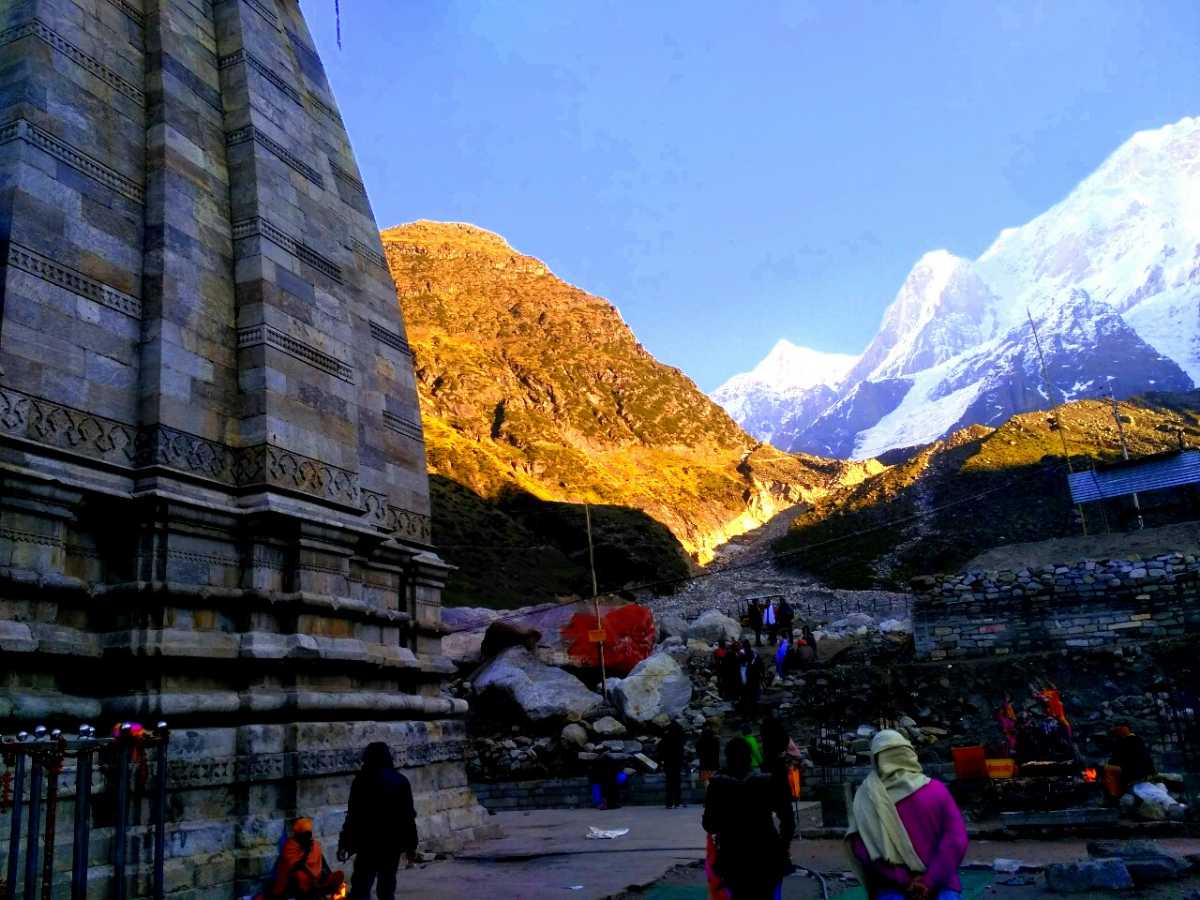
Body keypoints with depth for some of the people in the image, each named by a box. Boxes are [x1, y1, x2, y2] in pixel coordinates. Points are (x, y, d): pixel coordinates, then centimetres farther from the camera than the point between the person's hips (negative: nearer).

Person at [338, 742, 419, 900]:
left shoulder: (363, 780, -5)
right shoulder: (401, 781, 6)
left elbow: (353, 815, -7)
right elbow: (409, 816, 7)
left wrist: (344, 844, -1)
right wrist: (411, 845, 13)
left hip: (370, 843, -4)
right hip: (393, 843, 4)